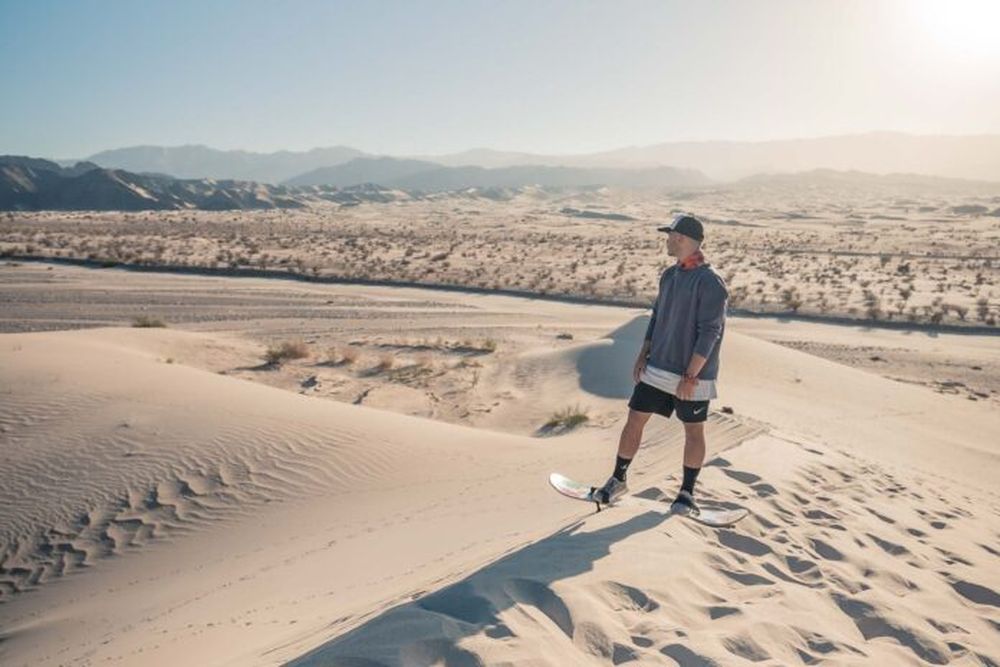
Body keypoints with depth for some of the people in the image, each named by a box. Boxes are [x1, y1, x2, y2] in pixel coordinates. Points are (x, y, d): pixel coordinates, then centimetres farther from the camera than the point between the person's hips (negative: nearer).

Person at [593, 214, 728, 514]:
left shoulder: (710, 281, -16)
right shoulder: (669, 275, 8)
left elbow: (709, 333, -19)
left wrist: (690, 376, -21)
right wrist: (643, 356, 7)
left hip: (692, 376, -6)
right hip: (657, 369, 7)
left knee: (693, 431, 10)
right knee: (634, 421, 7)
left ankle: (687, 492, 25)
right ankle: (618, 480, 21)